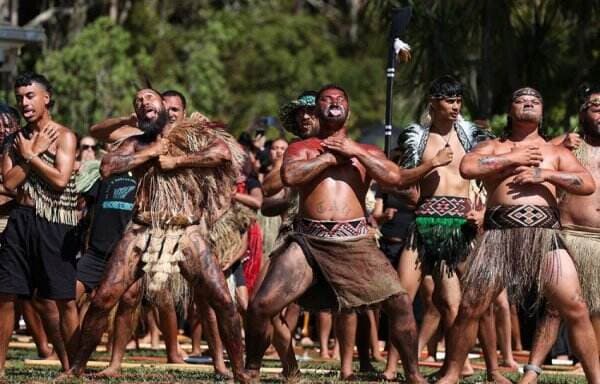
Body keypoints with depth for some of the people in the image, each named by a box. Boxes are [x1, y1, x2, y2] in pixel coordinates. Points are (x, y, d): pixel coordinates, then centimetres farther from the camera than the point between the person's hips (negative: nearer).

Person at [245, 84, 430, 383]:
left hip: (356, 242, 1)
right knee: (261, 305, -11)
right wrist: (332, 156, -2)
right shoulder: (302, 148, 14)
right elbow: (289, 176, -8)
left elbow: (395, 176, -1)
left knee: (399, 302, -9)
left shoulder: (366, 152, 18)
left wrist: (354, 152, -2)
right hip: (310, 242, -1)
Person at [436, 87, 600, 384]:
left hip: (544, 235, 1)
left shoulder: (556, 152, 20)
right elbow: (467, 168, -3)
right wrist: (512, 159, -2)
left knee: (576, 311, -9)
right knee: (470, 309, -6)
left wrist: (545, 174, -6)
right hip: (499, 235, 0)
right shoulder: (494, 147, 18)